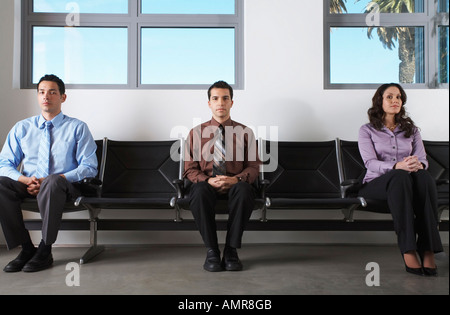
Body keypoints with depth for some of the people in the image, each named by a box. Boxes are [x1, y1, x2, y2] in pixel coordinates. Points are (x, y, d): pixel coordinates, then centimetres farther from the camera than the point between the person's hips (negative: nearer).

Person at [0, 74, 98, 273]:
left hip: (64, 187, -3)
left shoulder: (77, 128, 6)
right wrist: (25, 180, -13)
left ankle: (45, 251, -25)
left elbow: (89, 167, -2)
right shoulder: (22, 128, 15)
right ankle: (26, 248, -17)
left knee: (53, 181, -38)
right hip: (28, 187, 3)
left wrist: (58, 178, -18)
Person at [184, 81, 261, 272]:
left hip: (235, 186, 0)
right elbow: (190, 169, 5)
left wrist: (236, 179, -18)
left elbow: (254, 167, 4)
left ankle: (231, 250, -21)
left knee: (244, 190, -36)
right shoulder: (196, 132, 9)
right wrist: (208, 180, -16)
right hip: (208, 185, 0)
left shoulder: (245, 132, 9)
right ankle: (211, 251, -22)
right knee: (199, 191, -36)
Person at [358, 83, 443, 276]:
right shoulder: (367, 130, 7)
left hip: (407, 183, 3)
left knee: (425, 177, -34)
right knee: (400, 177, -39)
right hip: (376, 184, -3)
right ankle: (408, 251, -44)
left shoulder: (411, 129, 19)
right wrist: (397, 166, -29)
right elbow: (370, 162, -9)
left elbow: (423, 159, 6)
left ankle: (428, 250, -38)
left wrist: (418, 164, -21)